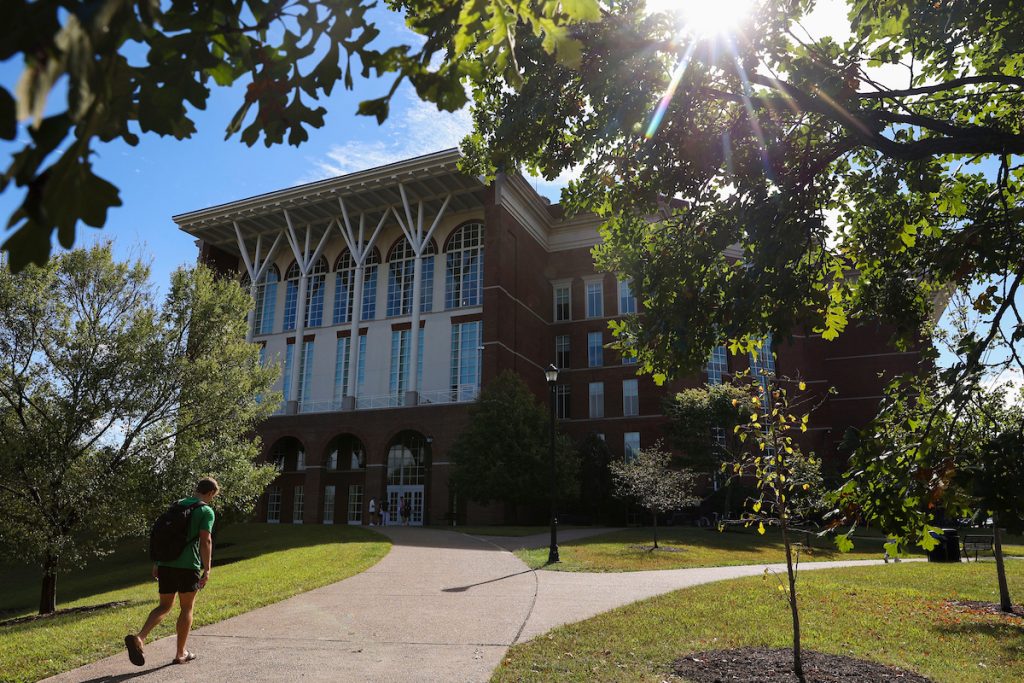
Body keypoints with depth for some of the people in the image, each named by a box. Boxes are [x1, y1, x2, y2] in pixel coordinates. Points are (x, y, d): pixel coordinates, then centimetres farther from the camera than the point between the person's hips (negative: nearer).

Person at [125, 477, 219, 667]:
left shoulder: (176, 505, 14)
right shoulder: (206, 511, -5)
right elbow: (205, 541, -13)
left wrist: (157, 563, 19)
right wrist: (207, 569, -11)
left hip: (166, 565, 5)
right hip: (188, 566, -5)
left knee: (164, 606, 14)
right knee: (186, 608, 9)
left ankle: (138, 637, -8)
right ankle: (180, 654, 17)